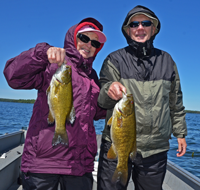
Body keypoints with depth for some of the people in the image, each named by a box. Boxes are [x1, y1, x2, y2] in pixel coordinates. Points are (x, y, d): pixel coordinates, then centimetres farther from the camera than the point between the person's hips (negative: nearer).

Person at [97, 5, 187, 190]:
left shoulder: (166, 60, 11)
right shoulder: (115, 60, 2)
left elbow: (176, 101, 18)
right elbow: (101, 100, -5)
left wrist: (180, 133, 18)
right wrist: (109, 90, -28)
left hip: (156, 150, 3)